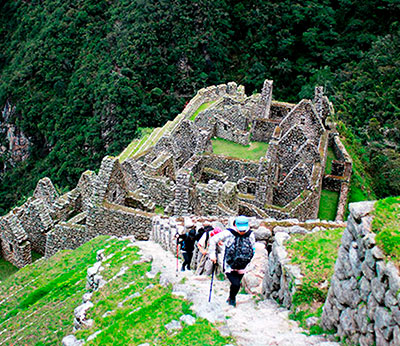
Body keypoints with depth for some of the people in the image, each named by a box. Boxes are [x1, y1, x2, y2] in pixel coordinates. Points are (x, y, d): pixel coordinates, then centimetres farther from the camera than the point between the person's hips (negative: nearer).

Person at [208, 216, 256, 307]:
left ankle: (231, 299, 40)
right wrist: (212, 254, -3)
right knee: (235, 284, -16)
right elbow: (213, 240, -4)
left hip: (241, 267, 4)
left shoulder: (250, 235, -3)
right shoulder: (228, 233, -14)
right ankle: (232, 299, 13)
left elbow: (253, 248, 17)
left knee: (236, 284, 11)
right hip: (229, 266, -4)